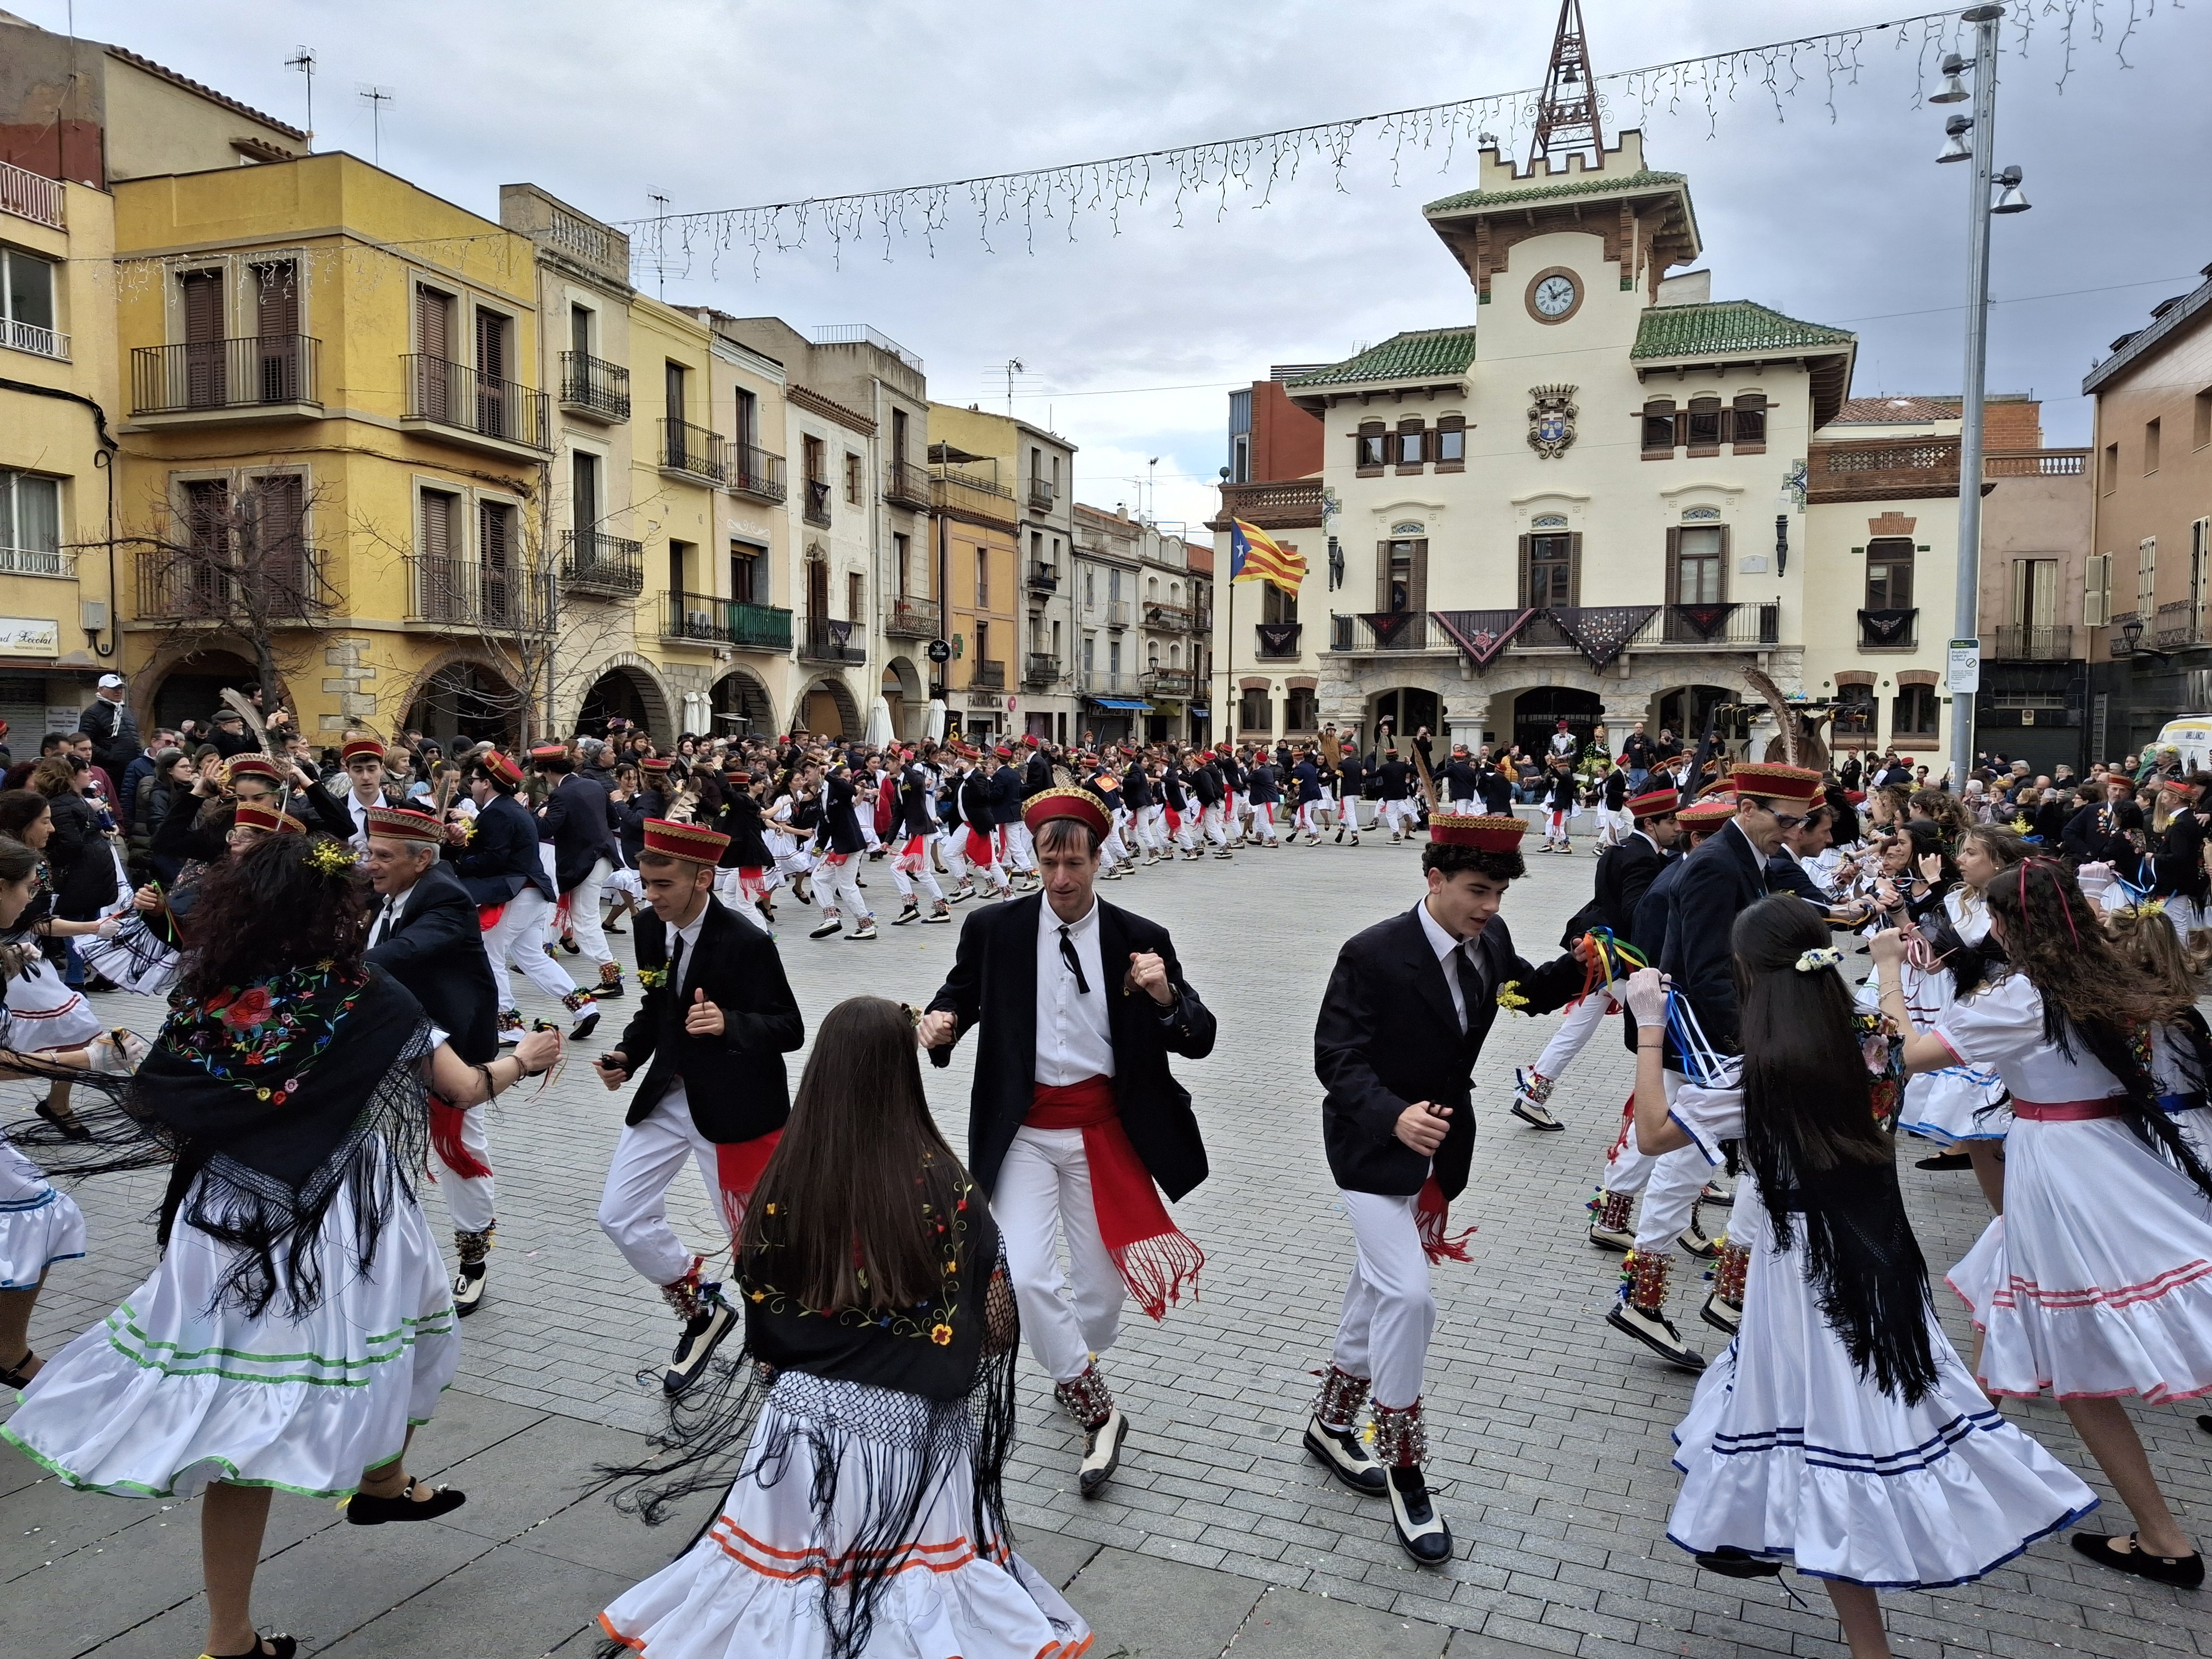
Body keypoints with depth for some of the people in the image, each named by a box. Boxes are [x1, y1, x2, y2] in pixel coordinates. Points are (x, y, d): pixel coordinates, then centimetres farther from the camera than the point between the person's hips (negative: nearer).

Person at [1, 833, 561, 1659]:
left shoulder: (208, 997, -1)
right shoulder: (365, 997, -10)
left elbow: (151, 1111, 5)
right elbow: (464, 1087, -1)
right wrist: (524, 1058, 17)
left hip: (225, 1222, 4)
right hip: (346, 1228, -4)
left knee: (239, 1420, 10)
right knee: (407, 1325, 25)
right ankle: (381, 1483, 45)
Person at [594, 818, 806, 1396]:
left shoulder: (747, 943, -21)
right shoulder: (650, 928, -1)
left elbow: (790, 1029, -19)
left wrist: (727, 1023, -37)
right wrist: (628, 1055, -4)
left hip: (734, 1108, -7)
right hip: (666, 1095, 7)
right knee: (621, 1217, 7)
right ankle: (701, 1311, 27)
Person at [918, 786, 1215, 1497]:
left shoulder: (1141, 939, -6)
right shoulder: (993, 929, -6)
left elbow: (1199, 1041, -6)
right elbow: (959, 994, 9)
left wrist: (1166, 996, -28)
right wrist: (940, 1023, -15)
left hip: (1104, 1131, 1)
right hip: (1023, 1130, 0)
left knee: (1099, 1282, 12)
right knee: (1024, 1275, -14)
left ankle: (1076, 1377, 45)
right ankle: (1097, 1410, 9)